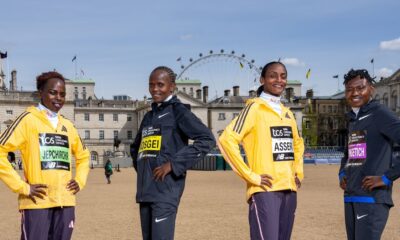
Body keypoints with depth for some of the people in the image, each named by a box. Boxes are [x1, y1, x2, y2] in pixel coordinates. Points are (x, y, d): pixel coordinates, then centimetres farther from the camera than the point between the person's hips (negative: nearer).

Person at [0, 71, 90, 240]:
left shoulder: (67, 125, 14)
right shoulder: (29, 119, -3)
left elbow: (83, 155, 29)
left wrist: (80, 180, 12)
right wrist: (22, 187, -12)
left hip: (65, 202, 6)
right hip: (37, 203, -5)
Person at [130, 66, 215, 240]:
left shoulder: (178, 111, -2)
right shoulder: (148, 116, 19)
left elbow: (207, 140, -15)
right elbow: (135, 147, 35)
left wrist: (173, 164, -16)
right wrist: (140, 166, 15)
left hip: (165, 190, -8)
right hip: (145, 190, 8)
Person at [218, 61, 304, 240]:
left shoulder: (287, 113, 15)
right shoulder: (255, 108, -6)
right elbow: (227, 140, -16)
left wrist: (298, 172, 17)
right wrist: (251, 176, -16)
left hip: (289, 190, 7)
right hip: (265, 191, -7)